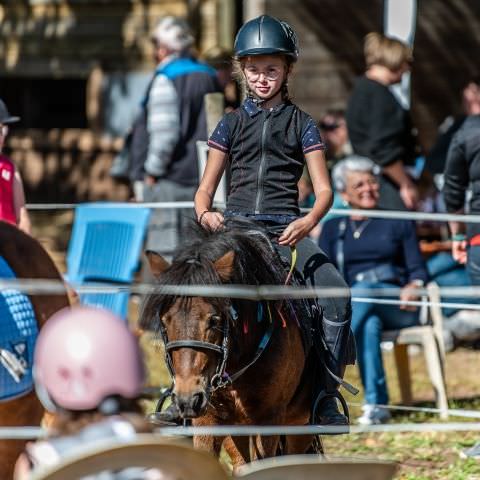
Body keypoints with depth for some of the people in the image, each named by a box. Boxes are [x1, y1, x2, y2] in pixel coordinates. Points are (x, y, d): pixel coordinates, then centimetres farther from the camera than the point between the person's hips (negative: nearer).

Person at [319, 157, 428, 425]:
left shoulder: (399, 224, 18)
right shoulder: (334, 229, 21)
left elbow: (418, 269, 10)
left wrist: (413, 286, -14)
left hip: (397, 307, -1)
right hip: (352, 308, 1)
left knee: (363, 289, -38)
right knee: (370, 325, -40)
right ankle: (376, 405, -50)